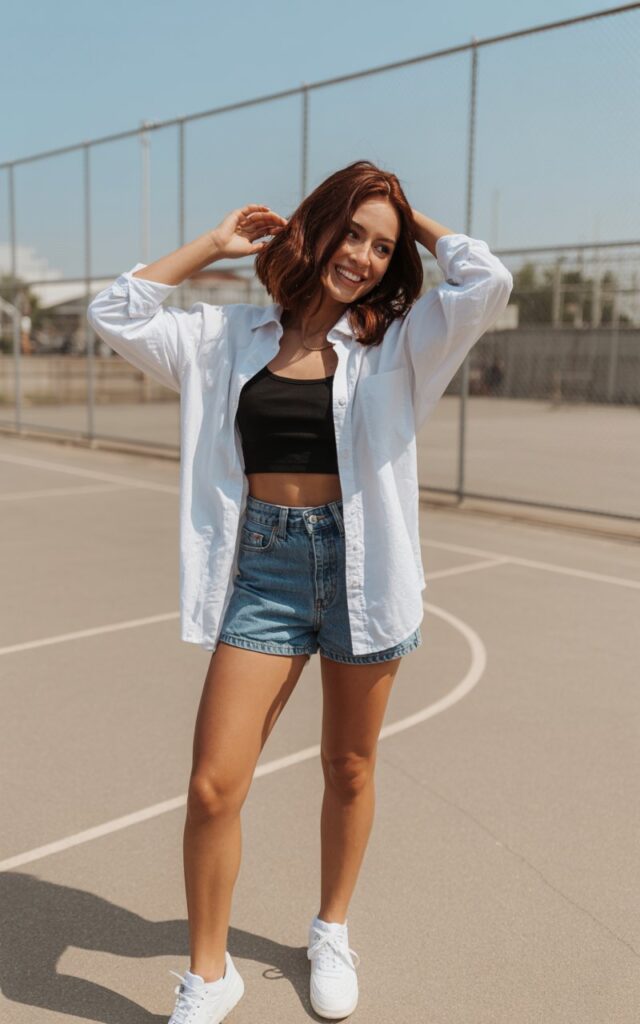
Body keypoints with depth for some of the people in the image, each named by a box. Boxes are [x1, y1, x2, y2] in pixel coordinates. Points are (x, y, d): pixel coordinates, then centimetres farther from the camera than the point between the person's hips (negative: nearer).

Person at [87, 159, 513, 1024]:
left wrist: (419, 225, 2)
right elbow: (115, 315, 4)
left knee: (349, 771, 15)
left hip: (360, 565, 0)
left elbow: (489, 283, -15)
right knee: (212, 789, -4)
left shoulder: (395, 341, 1)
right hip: (262, 566, 1)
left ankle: (332, 933, 41)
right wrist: (214, 245, 5)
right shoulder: (231, 337, 5)